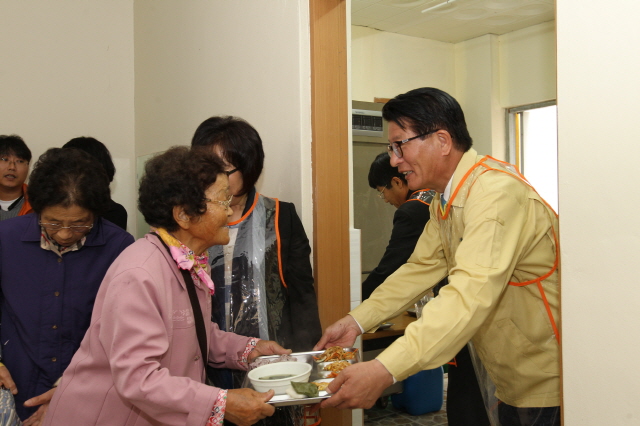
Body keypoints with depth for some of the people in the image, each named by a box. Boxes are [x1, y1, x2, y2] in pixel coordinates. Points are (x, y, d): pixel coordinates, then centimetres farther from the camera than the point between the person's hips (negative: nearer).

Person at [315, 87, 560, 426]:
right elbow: (422, 268, 7)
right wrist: (356, 321, -4)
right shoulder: (444, 201, 5)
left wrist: (385, 370, -44)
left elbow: (471, 295, -38)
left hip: (547, 382, -8)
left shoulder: (496, 192, -28)